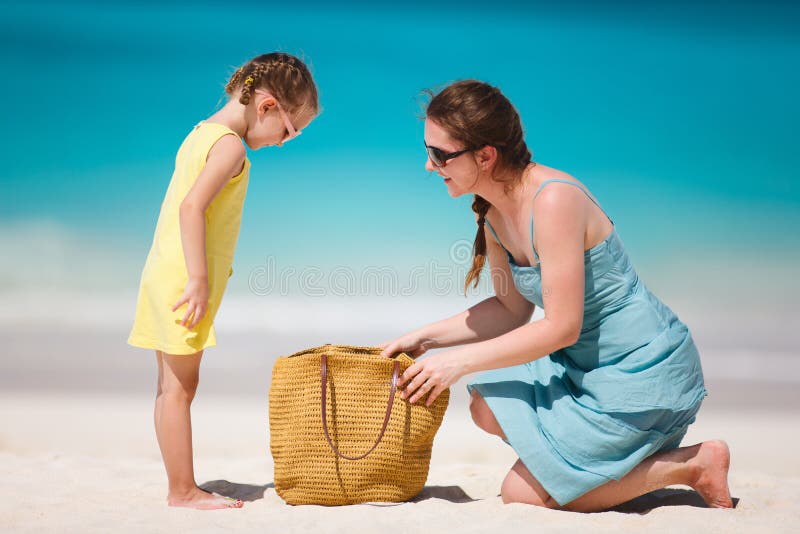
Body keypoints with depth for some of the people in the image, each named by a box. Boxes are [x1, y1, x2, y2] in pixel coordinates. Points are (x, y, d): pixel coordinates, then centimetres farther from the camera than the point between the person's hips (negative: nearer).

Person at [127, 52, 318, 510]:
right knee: (181, 386, -5)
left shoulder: (202, 134, 16)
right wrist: (198, 279, -24)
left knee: (171, 386, 10)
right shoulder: (230, 146, -13)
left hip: (166, 275, 10)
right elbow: (192, 206, -23)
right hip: (185, 279, -10)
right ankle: (183, 491, -1)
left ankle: (181, 488, 17)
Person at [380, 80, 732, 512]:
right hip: (588, 364, 9)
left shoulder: (554, 200, -26)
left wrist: (461, 361, -20)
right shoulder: (494, 210, 2)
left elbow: (561, 326, -25)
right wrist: (424, 338, 4)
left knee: (523, 493, -7)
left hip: (643, 373, -9)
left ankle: (691, 464, 1)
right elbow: (513, 309, 12)